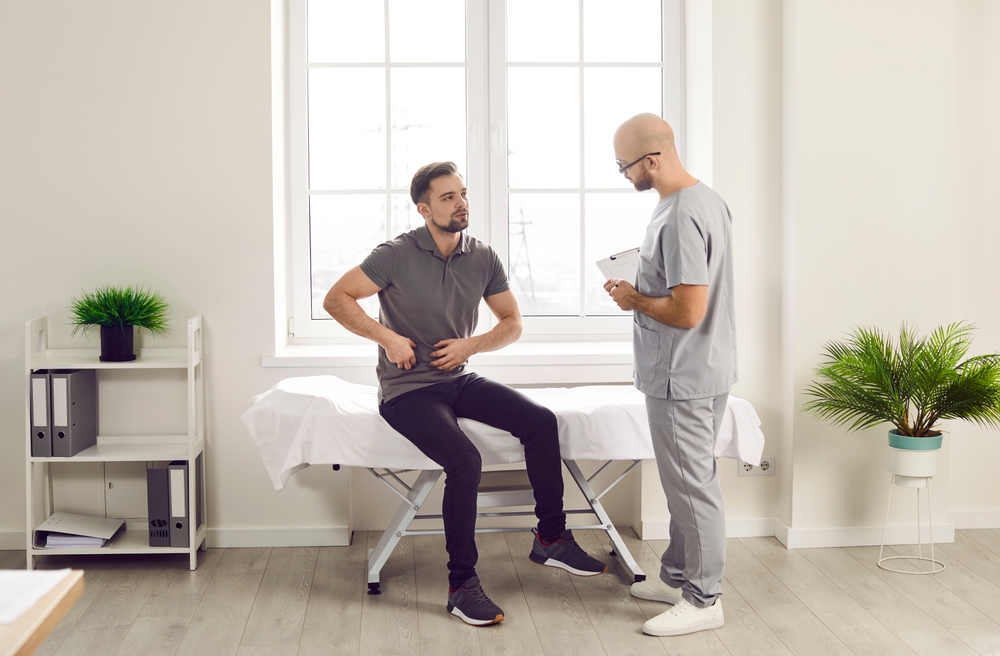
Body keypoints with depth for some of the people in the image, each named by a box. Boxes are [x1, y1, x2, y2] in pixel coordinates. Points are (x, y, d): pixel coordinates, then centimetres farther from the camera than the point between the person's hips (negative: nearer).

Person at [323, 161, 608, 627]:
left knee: (541, 421, -13)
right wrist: (387, 337, -18)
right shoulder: (397, 255, -11)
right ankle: (462, 585, -15)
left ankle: (551, 537, 3)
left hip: (459, 379, 6)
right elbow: (336, 299, -9)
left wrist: (471, 345, -8)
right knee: (465, 461, -28)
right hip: (407, 391, -5)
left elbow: (512, 323, 10)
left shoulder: (483, 258, 3)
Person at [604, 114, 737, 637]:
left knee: (691, 485, 0)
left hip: (683, 378, -10)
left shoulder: (681, 217, -24)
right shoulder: (708, 199, 9)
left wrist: (634, 299, -12)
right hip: (702, 371, 10)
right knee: (686, 480, 19)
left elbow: (688, 310, -28)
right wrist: (642, 288, 10)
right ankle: (679, 576, 33)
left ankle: (703, 600, 12)